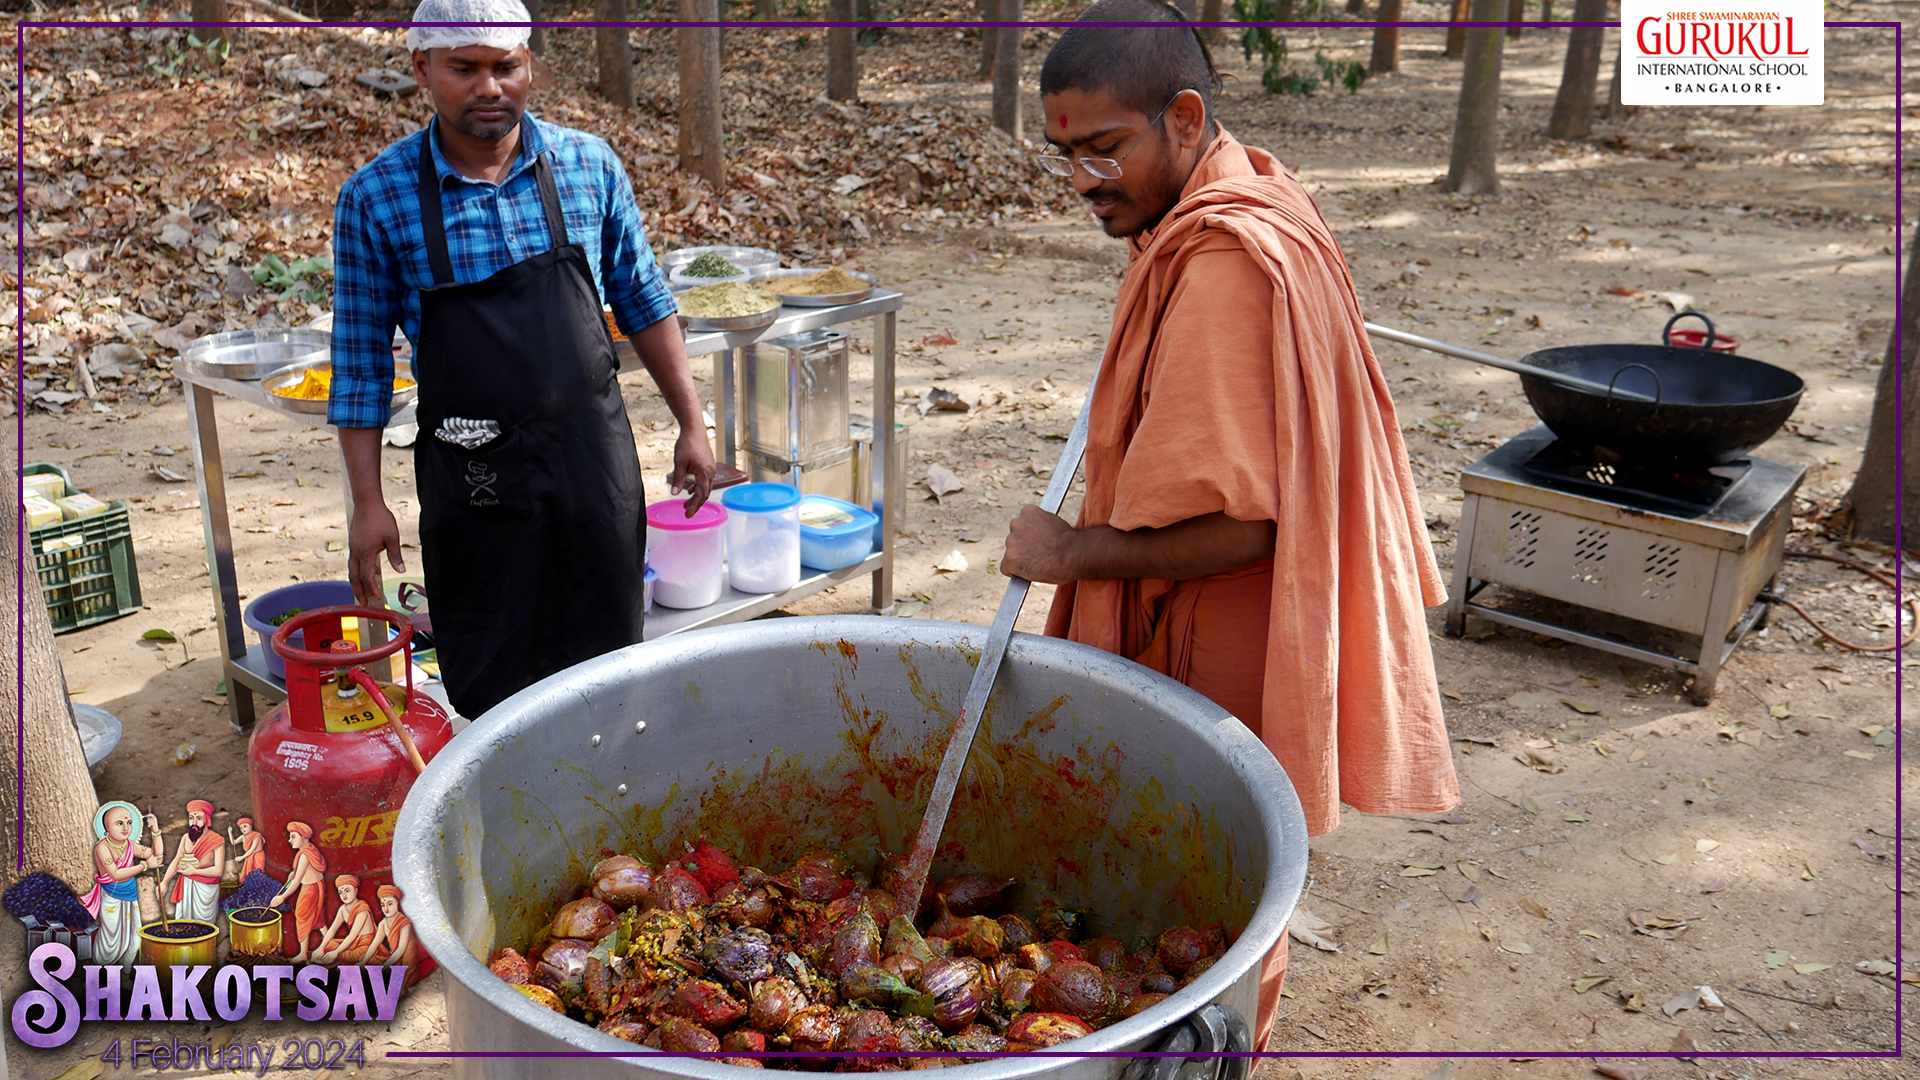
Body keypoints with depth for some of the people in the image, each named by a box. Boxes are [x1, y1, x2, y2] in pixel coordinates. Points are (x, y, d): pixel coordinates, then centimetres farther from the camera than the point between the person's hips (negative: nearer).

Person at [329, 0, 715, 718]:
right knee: (487, 686, 8)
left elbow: (642, 302, 10)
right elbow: (361, 363, 0)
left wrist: (691, 424, 8)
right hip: (472, 478, -1)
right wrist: (367, 504, -2)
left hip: (596, 460, 2)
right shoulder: (374, 198, -5)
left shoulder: (590, 165, 0)